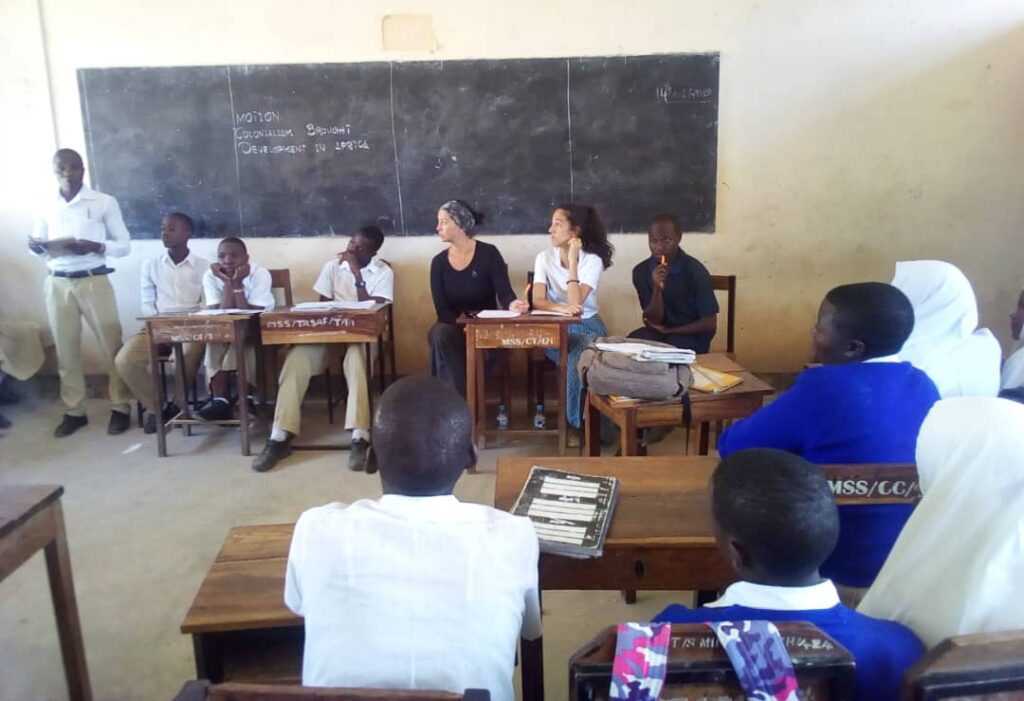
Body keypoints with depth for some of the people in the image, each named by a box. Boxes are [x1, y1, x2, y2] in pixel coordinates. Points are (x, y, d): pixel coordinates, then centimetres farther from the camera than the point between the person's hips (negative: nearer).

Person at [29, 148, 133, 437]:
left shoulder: (105, 202, 0)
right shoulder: (47, 206, 8)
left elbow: (124, 245, -1)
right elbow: (40, 247, 16)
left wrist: (95, 247, -18)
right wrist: (37, 247, -8)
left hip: (94, 282, -3)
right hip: (58, 285, 3)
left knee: (111, 345, -1)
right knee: (66, 349, 7)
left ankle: (120, 407, 8)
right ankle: (74, 411, 16)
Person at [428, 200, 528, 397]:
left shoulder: (488, 253, -7)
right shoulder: (439, 262, 1)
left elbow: (504, 292, -14)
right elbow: (442, 310, -4)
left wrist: (512, 304, -39)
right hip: (455, 325, 2)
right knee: (440, 335, -32)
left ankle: (463, 399, -13)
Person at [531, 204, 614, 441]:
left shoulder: (593, 261, -9)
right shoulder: (544, 258, -2)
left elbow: (575, 303, -22)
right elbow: (537, 300, -14)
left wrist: (572, 261, -21)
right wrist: (560, 308, -35)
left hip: (588, 327, -1)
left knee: (577, 362, -33)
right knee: (576, 364, -31)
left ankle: (578, 423, -14)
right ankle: (581, 420, -11)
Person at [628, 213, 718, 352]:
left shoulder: (695, 270, -14)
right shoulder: (641, 271, -5)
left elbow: (710, 324, -12)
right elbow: (654, 321, -6)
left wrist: (668, 330, -10)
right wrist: (657, 289, -23)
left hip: (692, 336, -3)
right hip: (658, 332, 3)